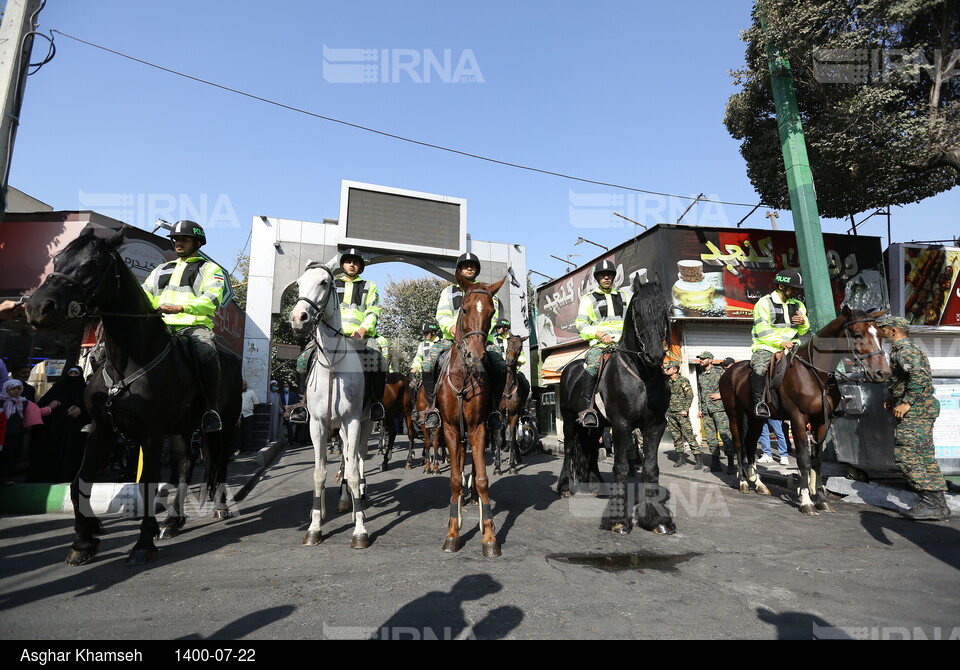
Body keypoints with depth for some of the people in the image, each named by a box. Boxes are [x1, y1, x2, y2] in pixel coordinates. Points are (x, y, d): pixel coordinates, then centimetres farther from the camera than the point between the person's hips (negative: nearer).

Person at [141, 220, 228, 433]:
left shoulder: (210, 269, 12)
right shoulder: (162, 269, 30)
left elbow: (212, 299, -7)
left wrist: (181, 307, -23)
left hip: (195, 326, -6)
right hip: (162, 327, 6)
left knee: (207, 352, -37)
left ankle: (210, 408, -27)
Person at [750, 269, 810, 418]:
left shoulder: (798, 305, 19)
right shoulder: (764, 303, -1)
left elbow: (803, 331, 22)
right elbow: (762, 331, -10)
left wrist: (804, 323, -2)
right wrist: (780, 342, -22)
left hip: (791, 346, 6)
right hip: (766, 346, -6)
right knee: (759, 367, -33)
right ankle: (758, 402, -29)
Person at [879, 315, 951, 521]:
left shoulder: (903, 349, -12)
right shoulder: (911, 348, 22)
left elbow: (919, 375, -26)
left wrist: (906, 402, -24)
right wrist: (894, 398, 18)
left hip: (916, 409, -11)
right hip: (923, 409, 11)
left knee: (904, 454, -10)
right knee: (926, 456, 11)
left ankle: (930, 502, -8)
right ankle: (939, 506, 15)